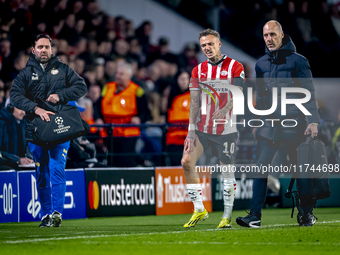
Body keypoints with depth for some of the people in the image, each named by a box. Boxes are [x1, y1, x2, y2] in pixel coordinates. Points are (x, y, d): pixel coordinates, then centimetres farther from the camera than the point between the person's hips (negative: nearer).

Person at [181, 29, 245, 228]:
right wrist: (191, 131, -2)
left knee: (227, 170, 1)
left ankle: (227, 215, 10)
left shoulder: (235, 67, -3)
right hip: (202, 127, 4)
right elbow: (194, 102, 6)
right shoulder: (198, 70, 9)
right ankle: (199, 209, -2)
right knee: (187, 161, -11)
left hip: (226, 128, -4)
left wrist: (224, 110, -32)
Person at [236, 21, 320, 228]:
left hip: (293, 123, -3)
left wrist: (313, 121, -11)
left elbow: (309, 93, -3)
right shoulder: (261, 64, 11)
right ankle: (255, 215, -12)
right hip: (269, 125, 3)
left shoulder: (298, 61, -2)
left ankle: (307, 213, 17)